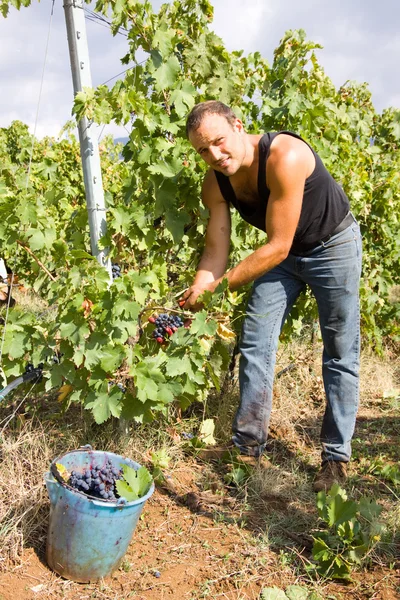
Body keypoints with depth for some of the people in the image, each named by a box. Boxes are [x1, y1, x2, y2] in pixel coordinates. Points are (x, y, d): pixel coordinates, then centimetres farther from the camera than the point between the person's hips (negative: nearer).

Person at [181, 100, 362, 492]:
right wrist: (197, 292, -31)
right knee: (255, 343, 0)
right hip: (282, 252, 6)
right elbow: (216, 250, -13)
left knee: (340, 355, 1)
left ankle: (336, 457, 13)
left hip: (333, 245, -6)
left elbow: (278, 246, -34)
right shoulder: (215, 183, -15)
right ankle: (248, 446, 12)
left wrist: (220, 284, -34)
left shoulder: (285, 158, -36)